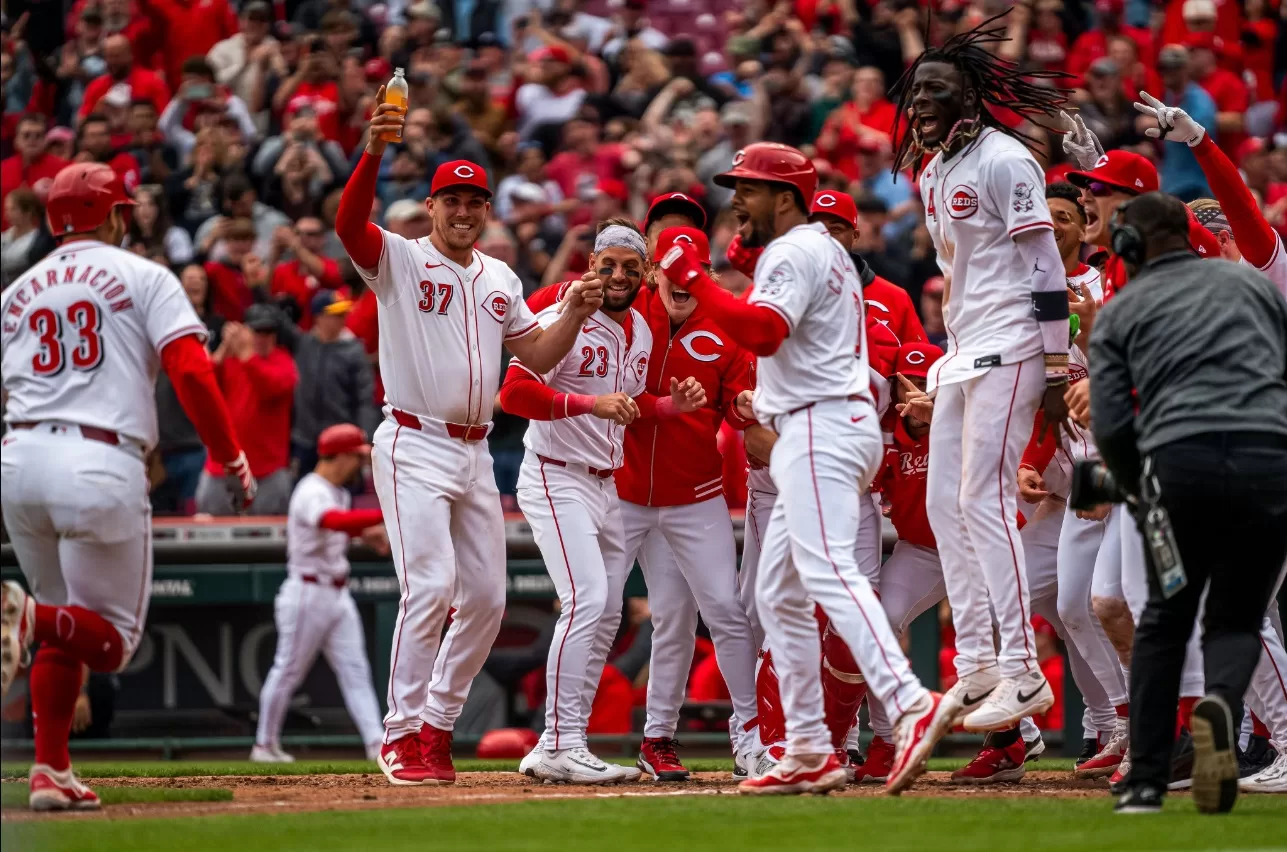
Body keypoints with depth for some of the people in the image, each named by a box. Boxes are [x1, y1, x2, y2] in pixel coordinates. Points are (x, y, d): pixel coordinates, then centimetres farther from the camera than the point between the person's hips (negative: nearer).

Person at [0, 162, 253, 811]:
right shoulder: (143, 277, 6)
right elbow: (190, 370, -7)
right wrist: (231, 458, -5)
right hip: (101, 466, -5)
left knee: (69, 628, 22)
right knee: (113, 638, 4)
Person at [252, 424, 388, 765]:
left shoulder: (339, 493, 11)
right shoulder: (312, 493, -18)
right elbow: (333, 521, -39)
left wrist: (366, 532, 8)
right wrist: (385, 515, -47)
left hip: (338, 594, 9)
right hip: (308, 593, -9)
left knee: (355, 669, -1)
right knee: (289, 670, 1)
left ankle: (376, 742, -8)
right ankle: (265, 745, 12)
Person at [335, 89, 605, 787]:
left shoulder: (499, 279, 16)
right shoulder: (399, 260, -4)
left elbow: (537, 356, 17)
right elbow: (350, 223, -23)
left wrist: (575, 314, -1)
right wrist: (373, 150, -37)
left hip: (474, 454, 7)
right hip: (414, 448, -7)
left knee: (485, 597, 7)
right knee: (430, 585, -17)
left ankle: (436, 727, 19)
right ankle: (401, 737, -12)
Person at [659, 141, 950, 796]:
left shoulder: (792, 253, -8)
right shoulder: (827, 252, 25)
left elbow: (761, 330, -24)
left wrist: (694, 280, -20)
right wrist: (768, 400, 21)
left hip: (821, 428, -11)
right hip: (825, 429, 11)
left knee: (827, 571, -24)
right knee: (778, 593, 13)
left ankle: (910, 706, -39)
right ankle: (809, 754, 12)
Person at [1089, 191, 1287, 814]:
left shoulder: (1119, 312, 16)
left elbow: (1110, 425, 7)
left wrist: (1140, 491, 23)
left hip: (1180, 463, -1)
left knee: (1164, 620, 17)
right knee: (1237, 618, 13)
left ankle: (1146, 781, 10)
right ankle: (1221, 700, -21)